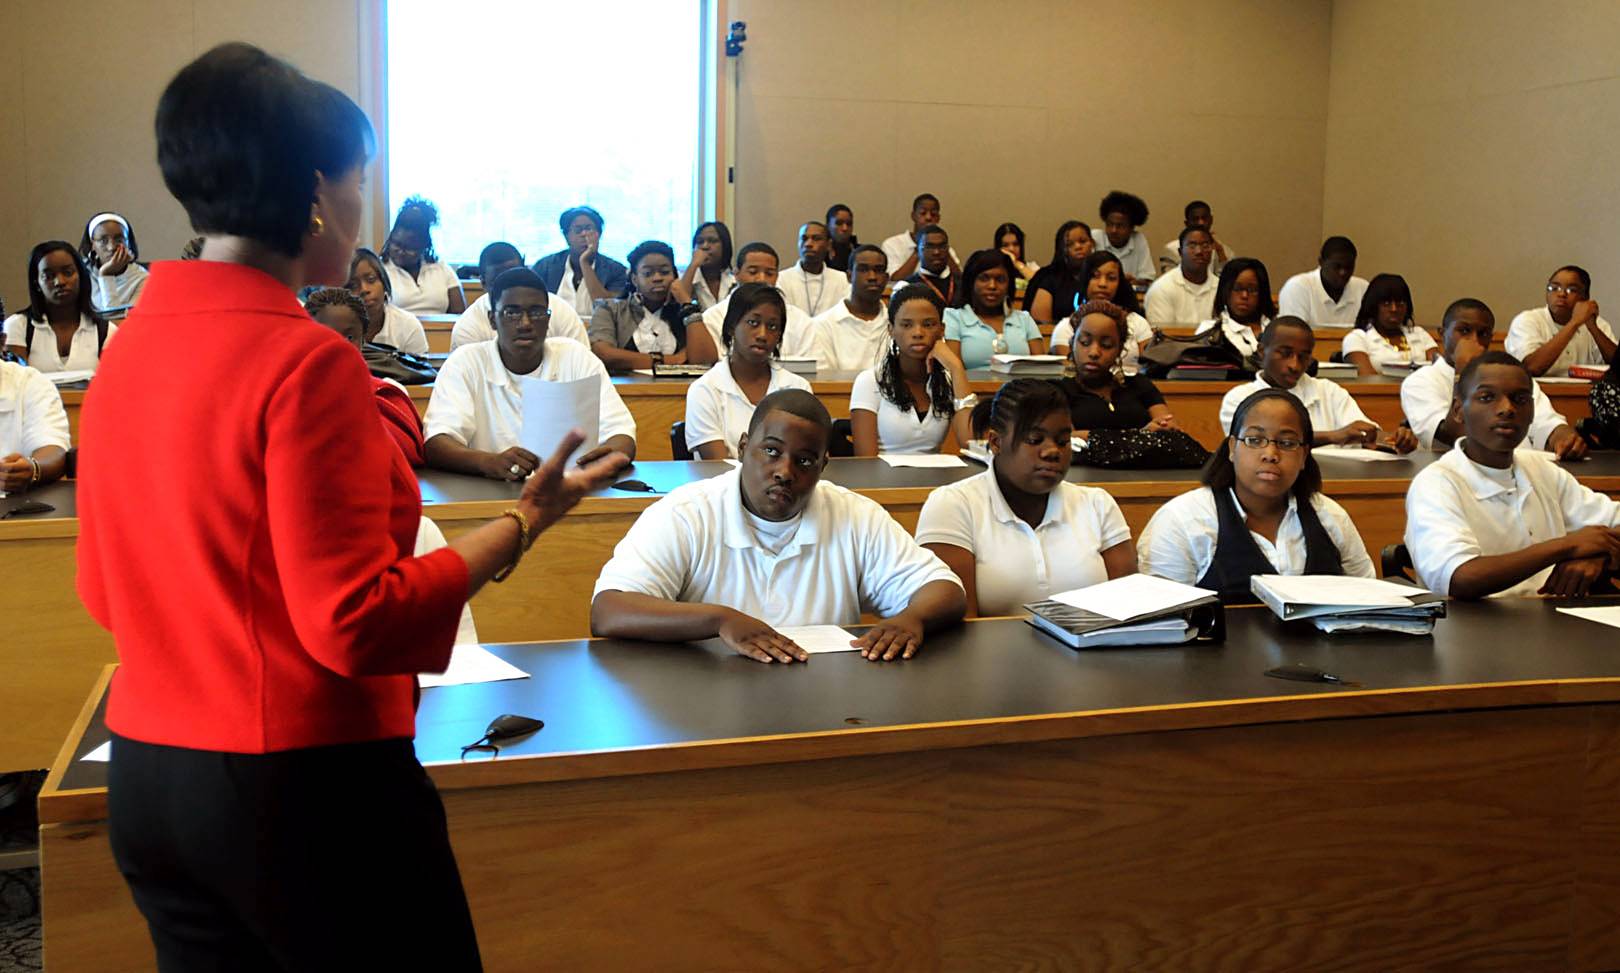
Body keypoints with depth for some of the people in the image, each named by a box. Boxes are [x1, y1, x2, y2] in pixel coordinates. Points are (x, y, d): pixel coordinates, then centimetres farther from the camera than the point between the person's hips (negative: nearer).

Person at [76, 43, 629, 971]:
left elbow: (104, 591, 12)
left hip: (146, 782, 8)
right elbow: (355, 624, -20)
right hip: (300, 784, -7)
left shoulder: (127, 347, 4)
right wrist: (524, 520, -12)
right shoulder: (306, 360, -19)